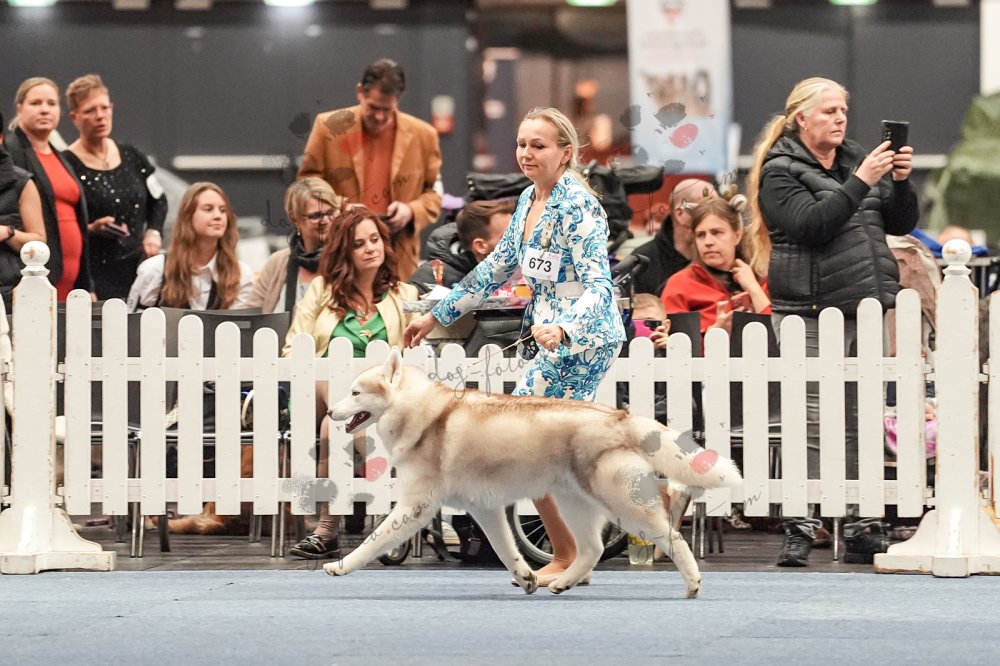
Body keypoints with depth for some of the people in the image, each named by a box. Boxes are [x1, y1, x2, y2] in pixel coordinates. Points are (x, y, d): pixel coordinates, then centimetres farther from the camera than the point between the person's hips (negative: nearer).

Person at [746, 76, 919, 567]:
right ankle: (800, 528, -9)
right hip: (812, 311, -6)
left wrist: (900, 181, -1)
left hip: (868, 306, 6)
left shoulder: (855, 159, 17)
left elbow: (901, 223, 17)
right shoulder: (779, 172, -1)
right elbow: (812, 225, -16)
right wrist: (861, 182, -18)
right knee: (812, 420, -10)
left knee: (862, 420, 4)